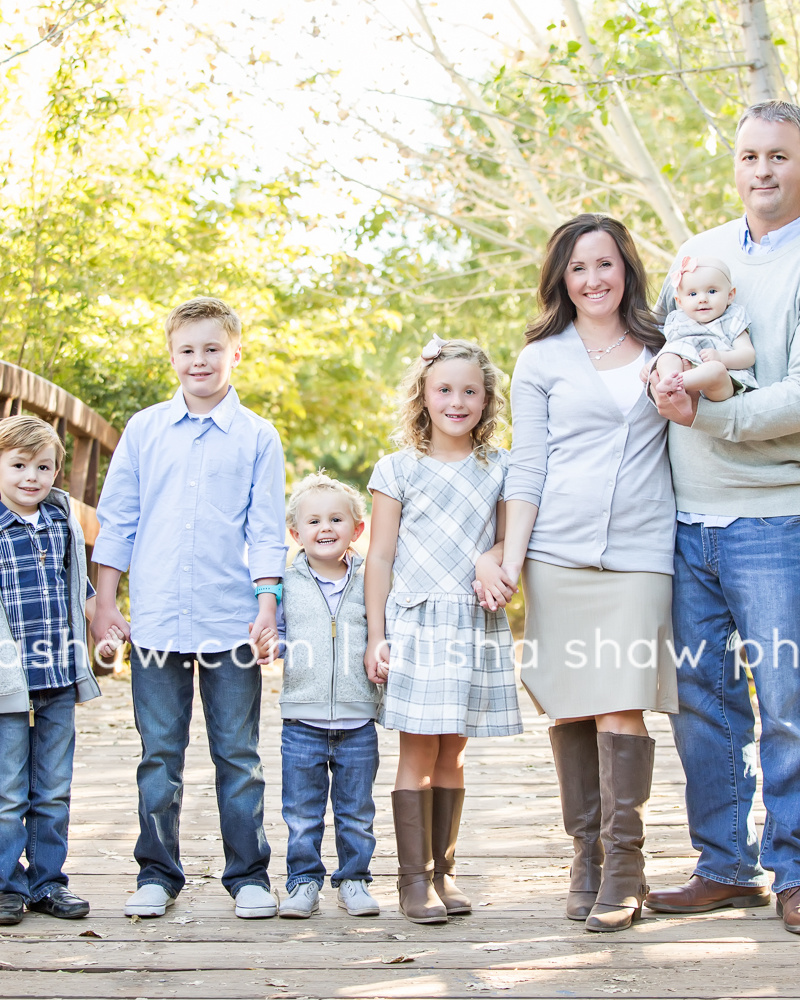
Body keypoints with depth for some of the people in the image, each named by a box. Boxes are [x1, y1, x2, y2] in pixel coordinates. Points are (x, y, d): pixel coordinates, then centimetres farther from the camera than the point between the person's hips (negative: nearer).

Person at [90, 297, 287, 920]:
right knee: (160, 754, 7)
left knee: (238, 753, 5)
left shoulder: (258, 437, 4)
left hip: (231, 620, -1)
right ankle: (157, 874, 19)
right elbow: (116, 521, 10)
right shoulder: (144, 430, 8)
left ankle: (249, 874, 16)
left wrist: (267, 605, -5)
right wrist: (105, 604, 6)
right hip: (156, 621, 1)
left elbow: (267, 532, 3)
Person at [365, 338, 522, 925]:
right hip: (416, 623, -2)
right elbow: (381, 556, 3)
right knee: (419, 750, -3)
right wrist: (376, 636, -1)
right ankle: (414, 876, 4)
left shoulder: (499, 469, 9)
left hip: (478, 627, 2)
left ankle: (443, 871, 17)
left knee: (452, 751, 8)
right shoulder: (399, 469, 2)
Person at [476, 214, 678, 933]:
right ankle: (586, 856, 14)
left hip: (638, 555, 0)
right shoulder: (542, 360, 10)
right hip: (558, 555, 0)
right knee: (569, 709, 1)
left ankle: (624, 873, -3)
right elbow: (526, 470, 7)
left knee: (621, 707, -9)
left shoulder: (661, 353, 15)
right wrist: (508, 558, -1)